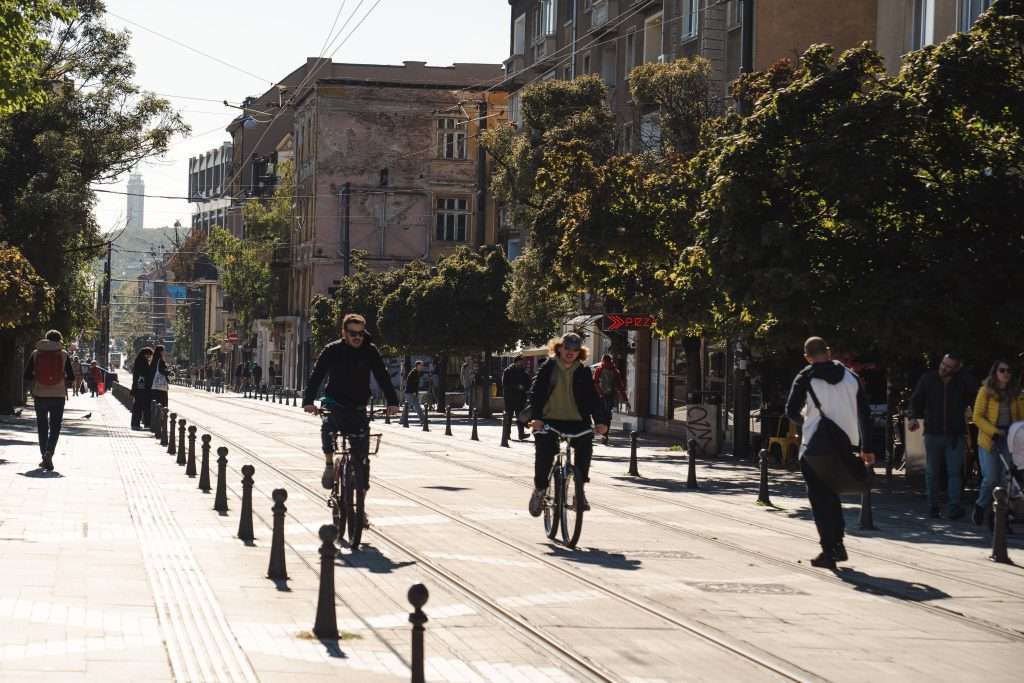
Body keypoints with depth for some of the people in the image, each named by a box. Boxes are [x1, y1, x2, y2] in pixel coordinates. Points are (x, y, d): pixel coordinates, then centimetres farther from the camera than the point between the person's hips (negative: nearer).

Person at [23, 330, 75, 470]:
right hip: (58, 395, -1)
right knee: (55, 427, 4)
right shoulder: (63, 354, -2)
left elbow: (27, 376, 0)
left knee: (42, 427, 14)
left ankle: (45, 457, 16)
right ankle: (49, 452, -18)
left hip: (40, 395, 1)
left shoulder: (36, 353, 2)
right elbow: (71, 377, -2)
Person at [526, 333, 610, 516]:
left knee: (585, 444, -26)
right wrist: (535, 416, -20)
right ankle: (539, 489, -2)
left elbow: (593, 397, 2)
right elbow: (536, 392, -4)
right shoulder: (548, 368, 4)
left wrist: (601, 420, -14)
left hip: (575, 421, 1)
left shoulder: (583, 372, 9)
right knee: (544, 450, -25)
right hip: (549, 420, -1)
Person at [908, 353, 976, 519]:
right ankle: (933, 507, 12)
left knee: (954, 472, -6)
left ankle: (954, 507, -10)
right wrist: (914, 417, -10)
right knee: (931, 472, 6)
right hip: (933, 433, 1)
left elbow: (974, 395, 10)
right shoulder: (928, 378, 1)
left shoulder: (962, 380, -1)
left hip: (955, 435, -1)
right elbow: (916, 399, 4)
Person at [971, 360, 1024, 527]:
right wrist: (994, 432, -15)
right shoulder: (985, 391, -1)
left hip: (1010, 440, 3)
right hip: (989, 440, -3)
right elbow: (977, 417, -5)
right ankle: (981, 506, 18)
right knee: (991, 478, -9)